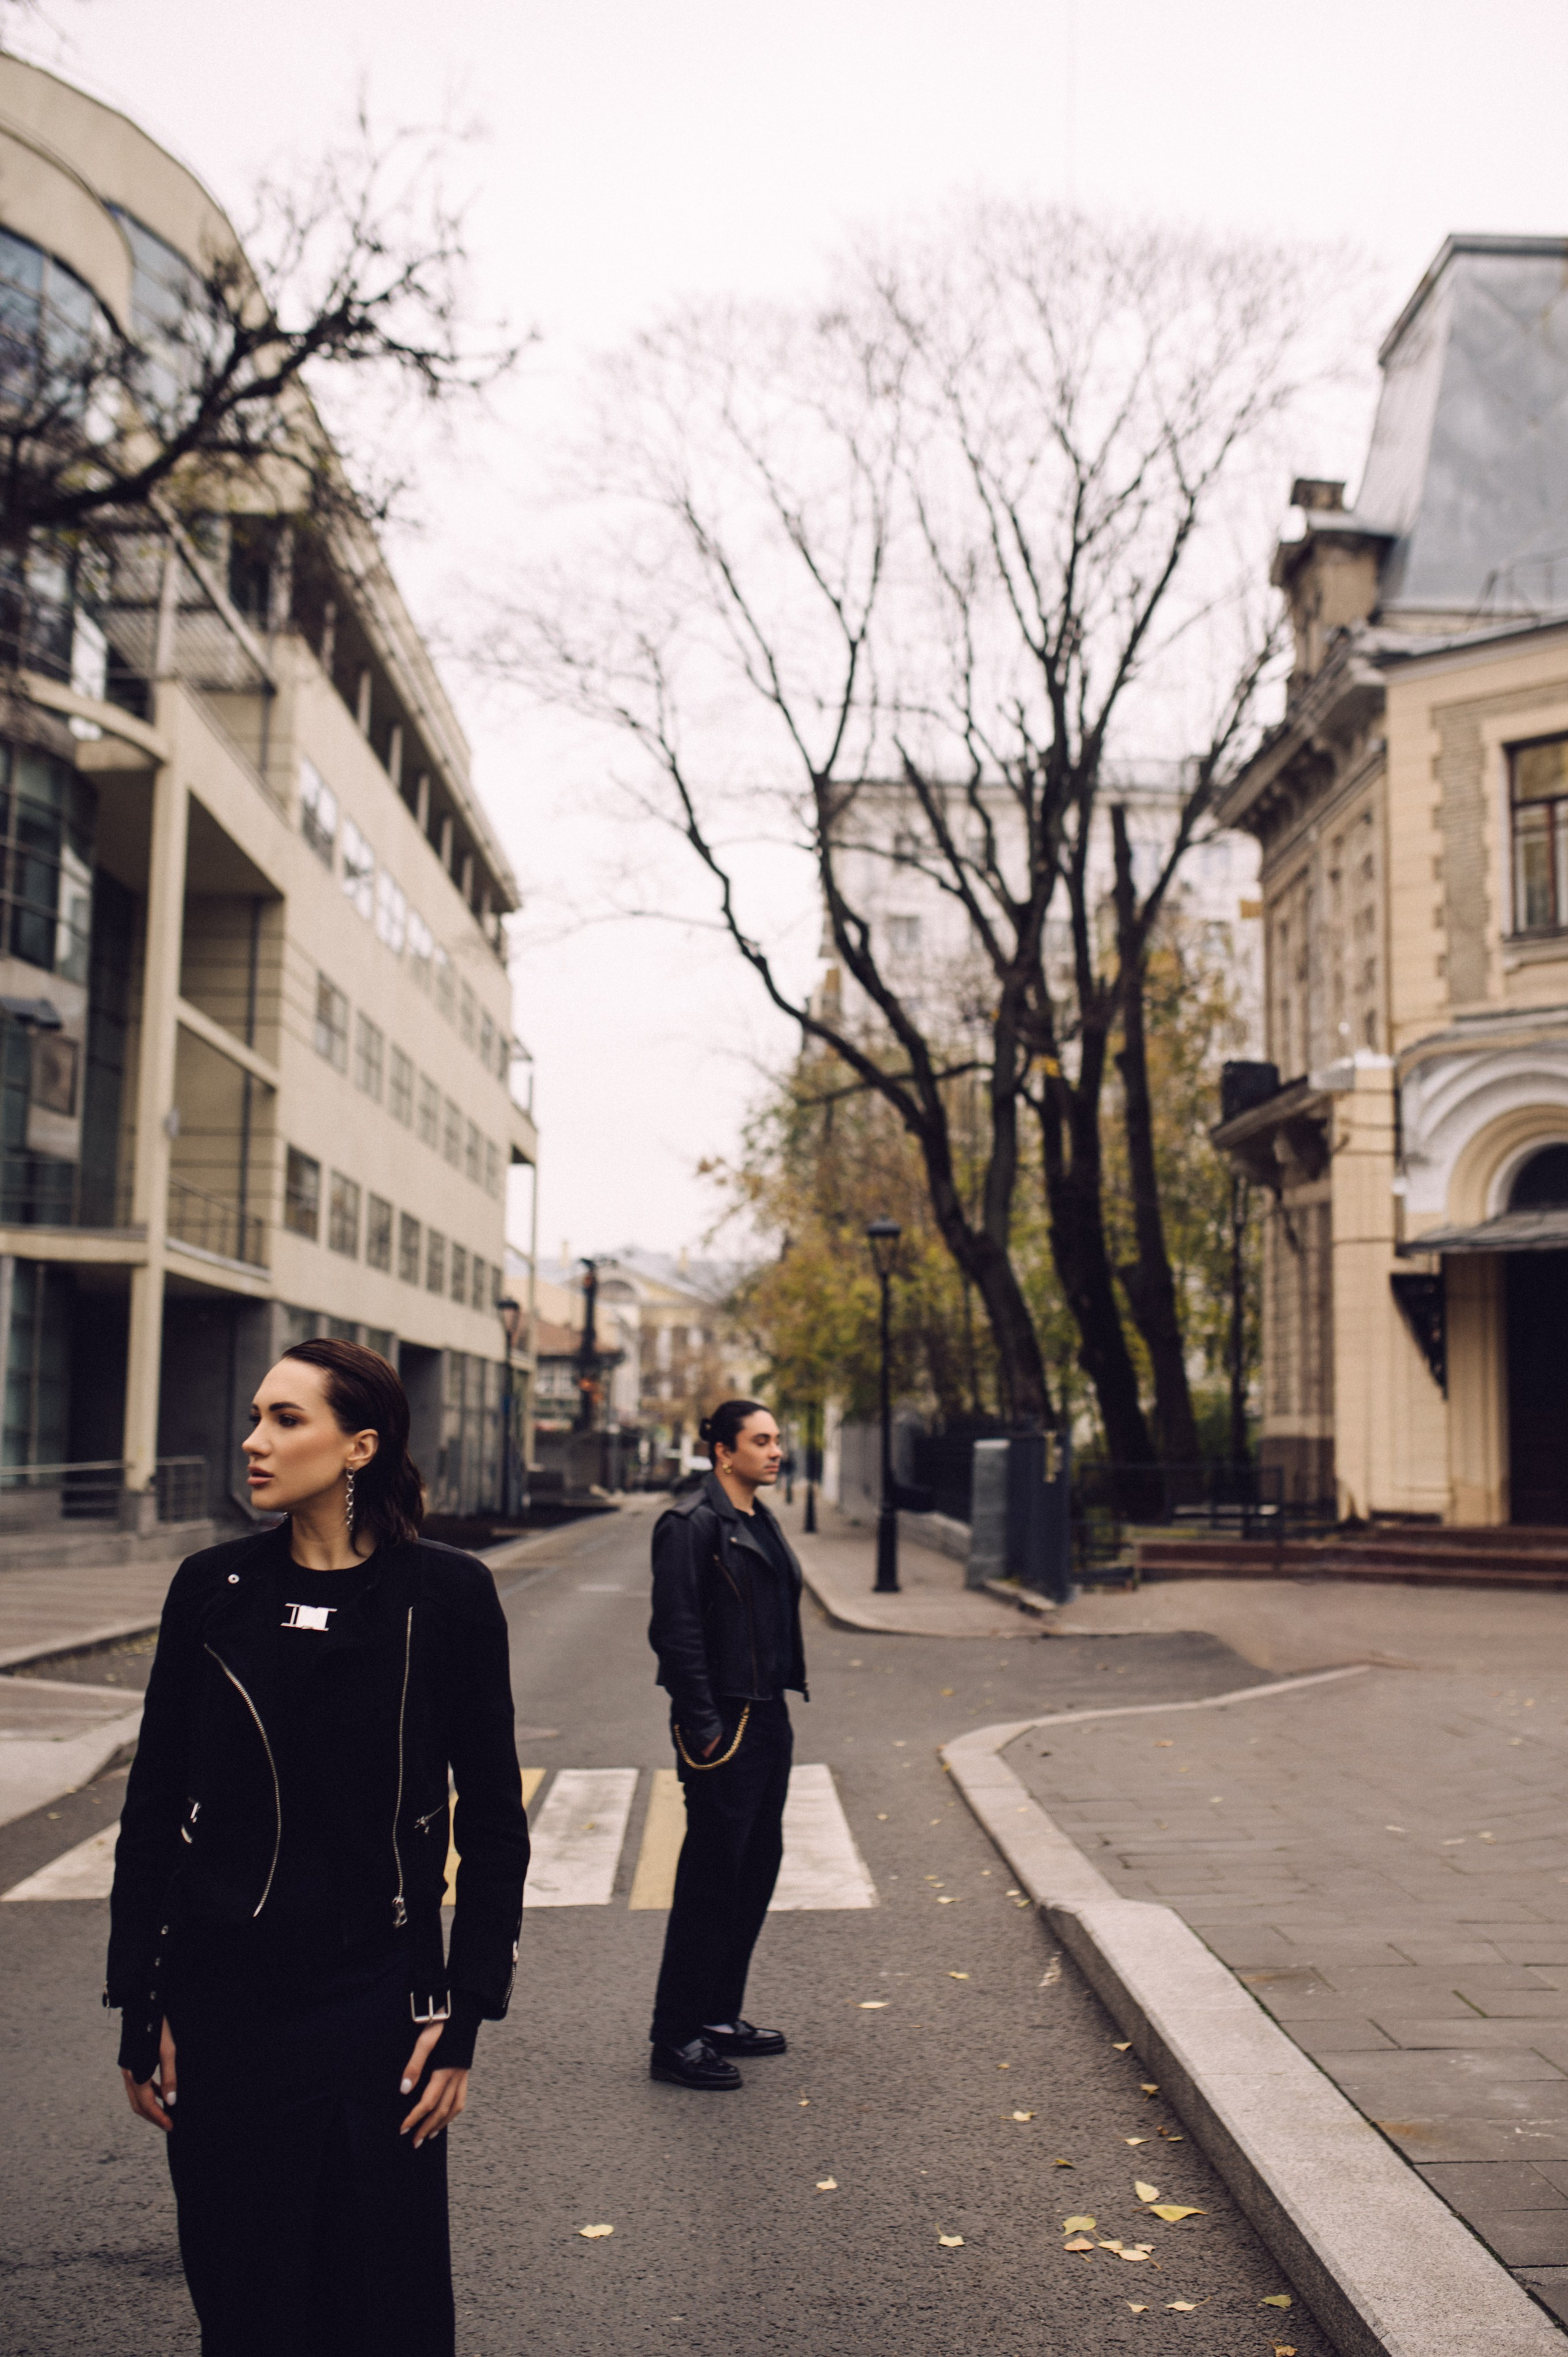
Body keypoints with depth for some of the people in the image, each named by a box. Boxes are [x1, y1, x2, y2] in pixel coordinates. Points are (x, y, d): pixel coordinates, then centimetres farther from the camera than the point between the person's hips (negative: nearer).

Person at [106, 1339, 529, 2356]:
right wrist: (140, 2009, 2)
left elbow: (493, 1822, -3)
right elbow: (153, 1807, 4)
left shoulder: (447, 1596, -8)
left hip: (377, 2005, -1)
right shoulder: (211, 1588, -2)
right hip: (219, 2005, 2)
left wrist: (465, 2015, -4)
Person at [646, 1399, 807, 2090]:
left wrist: (779, 1707, 15)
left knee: (757, 1866, 15)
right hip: (724, 1726, -9)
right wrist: (703, 1728, -19)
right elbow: (676, 1632, -17)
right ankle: (676, 2039, 9)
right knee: (711, 1877, -2)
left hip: (768, 1721, 9)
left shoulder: (760, 1522, 14)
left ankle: (720, 2016, 29)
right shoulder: (691, 1524, -14)